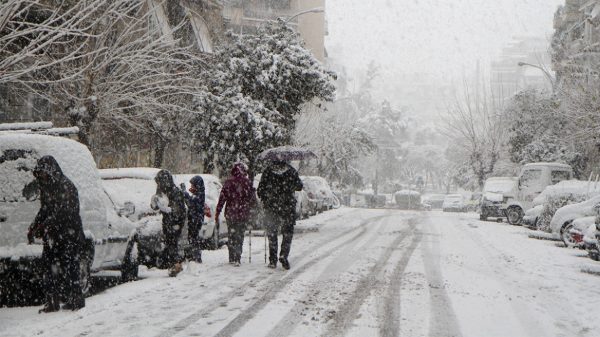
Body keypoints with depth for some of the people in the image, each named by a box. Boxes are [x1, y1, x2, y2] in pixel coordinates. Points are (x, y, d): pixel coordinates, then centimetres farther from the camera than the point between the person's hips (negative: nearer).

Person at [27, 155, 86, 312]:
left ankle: (76, 301, 5)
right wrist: (33, 227, 5)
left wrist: (41, 227, -23)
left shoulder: (66, 187, -15)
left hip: (68, 236, -8)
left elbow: (62, 213, -21)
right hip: (52, 236, 8)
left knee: (67, 268, -5)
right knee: (50, 267, 6)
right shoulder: (46, 187, 11)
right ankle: (52, 302, 12)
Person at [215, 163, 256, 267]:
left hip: (230, 213, 0)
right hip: (243, 214, 0)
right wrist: (248, 207, 21)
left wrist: (217, 212, 2)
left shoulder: (228, 182, -3)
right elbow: (253, 199, 1)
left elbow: (222, 198, -4)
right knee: (240, 235, 7)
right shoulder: (247, 182, -3)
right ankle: (237, 258, -1)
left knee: (231, 236, 12)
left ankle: (232, 258, 10)